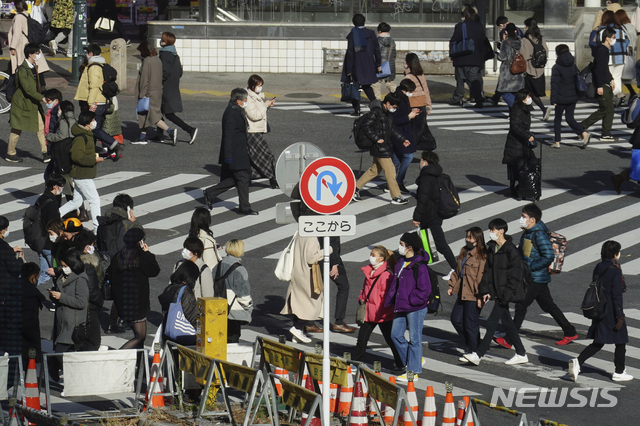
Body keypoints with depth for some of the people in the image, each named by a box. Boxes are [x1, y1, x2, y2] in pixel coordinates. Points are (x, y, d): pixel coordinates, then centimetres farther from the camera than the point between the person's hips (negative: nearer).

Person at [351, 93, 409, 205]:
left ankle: (355, 188, 25)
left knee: (375, 170, 17)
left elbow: (393, 130, 22)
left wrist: (402, 140, 15)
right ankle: (396, 197, -1)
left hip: (385, 147, 10)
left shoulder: (388, 114, 13)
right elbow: (366, 126, -21)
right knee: (390, 171, -6)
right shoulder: (376, 112, -16)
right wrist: (377, 139, -22)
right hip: (380, 148, -10)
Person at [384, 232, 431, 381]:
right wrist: (389, 300, 12)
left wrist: (411, 300, -18)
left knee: (414, 338, 0)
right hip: (401, 307, 9)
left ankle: (413, 372, 7)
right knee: (396, 335, 12)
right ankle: (412, 362, 29)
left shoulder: (419, 266, -17)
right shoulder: (401, 263, 10)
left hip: (416, 308, -9)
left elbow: (425, 290, -18)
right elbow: (395, 283, 19)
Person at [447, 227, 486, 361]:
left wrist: (480, 295, -19)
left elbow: (481, 277, -17)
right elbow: (457, 271, 22)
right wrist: (452, 286, 15)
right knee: (456, 319, 12)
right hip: (462, 293, 9)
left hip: (473, 296, -9)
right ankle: (471, 345, 26)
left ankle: (473, 352, 13)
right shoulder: (464, 252, 13)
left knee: (471, 323, -1)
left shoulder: (481, 256, -14)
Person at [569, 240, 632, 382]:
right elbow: (616, 296, -19)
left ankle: (578, 362, -5)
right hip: (612, 312, -7)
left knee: (598, 343, 12)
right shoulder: (615, 271, -18)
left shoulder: (598, 268, 5)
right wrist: (620, 316, -15)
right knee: (620, 342, 10)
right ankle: (619, 372, 18)